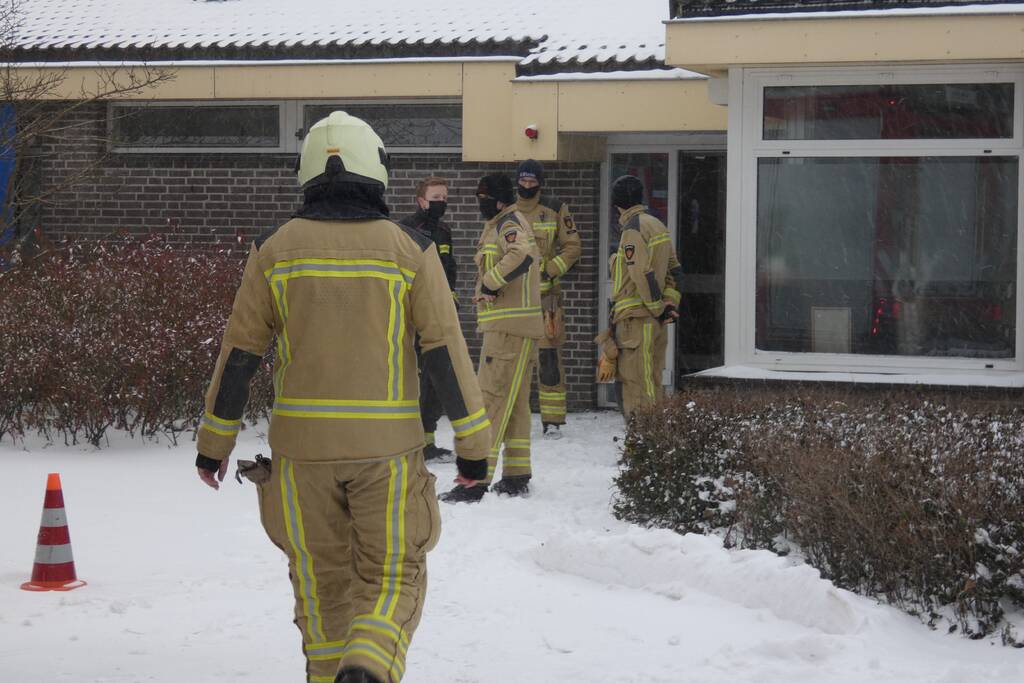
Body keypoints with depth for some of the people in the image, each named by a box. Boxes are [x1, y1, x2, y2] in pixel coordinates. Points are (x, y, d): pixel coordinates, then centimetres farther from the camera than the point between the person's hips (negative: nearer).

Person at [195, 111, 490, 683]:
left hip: (301, 443, 2)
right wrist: (474, 444, 0)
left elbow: (239, 353, 3)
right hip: (386, 444, -1)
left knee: (322, 582, 15)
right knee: (391, 579, 6)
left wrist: (214, 443, 11)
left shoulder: (276, 249, 2)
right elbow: (447, 353, -5)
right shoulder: (410, 250, -3)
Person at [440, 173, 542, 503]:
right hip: (507, 326, 11)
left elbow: (522, 255, -31)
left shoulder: (509, 223, -11)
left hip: (509, 327, -11)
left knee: (492, 399, -12)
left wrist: (489, 284, -22)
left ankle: (476, 480, -14)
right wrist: (487, 288, 10)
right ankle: (516, 476, 20)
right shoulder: (498, 225, 20)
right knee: (515, 402, 14)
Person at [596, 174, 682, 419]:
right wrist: (670, 304, 12)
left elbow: (644, 276, -18)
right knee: (650, 387, 13)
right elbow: (675, 271, 18)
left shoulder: (633, 229, -12)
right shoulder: (657, 226, 16)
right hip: (655, 323, 9)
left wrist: (659, 309, -9)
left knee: (638, 389, -8)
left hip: (636, 319, -9)